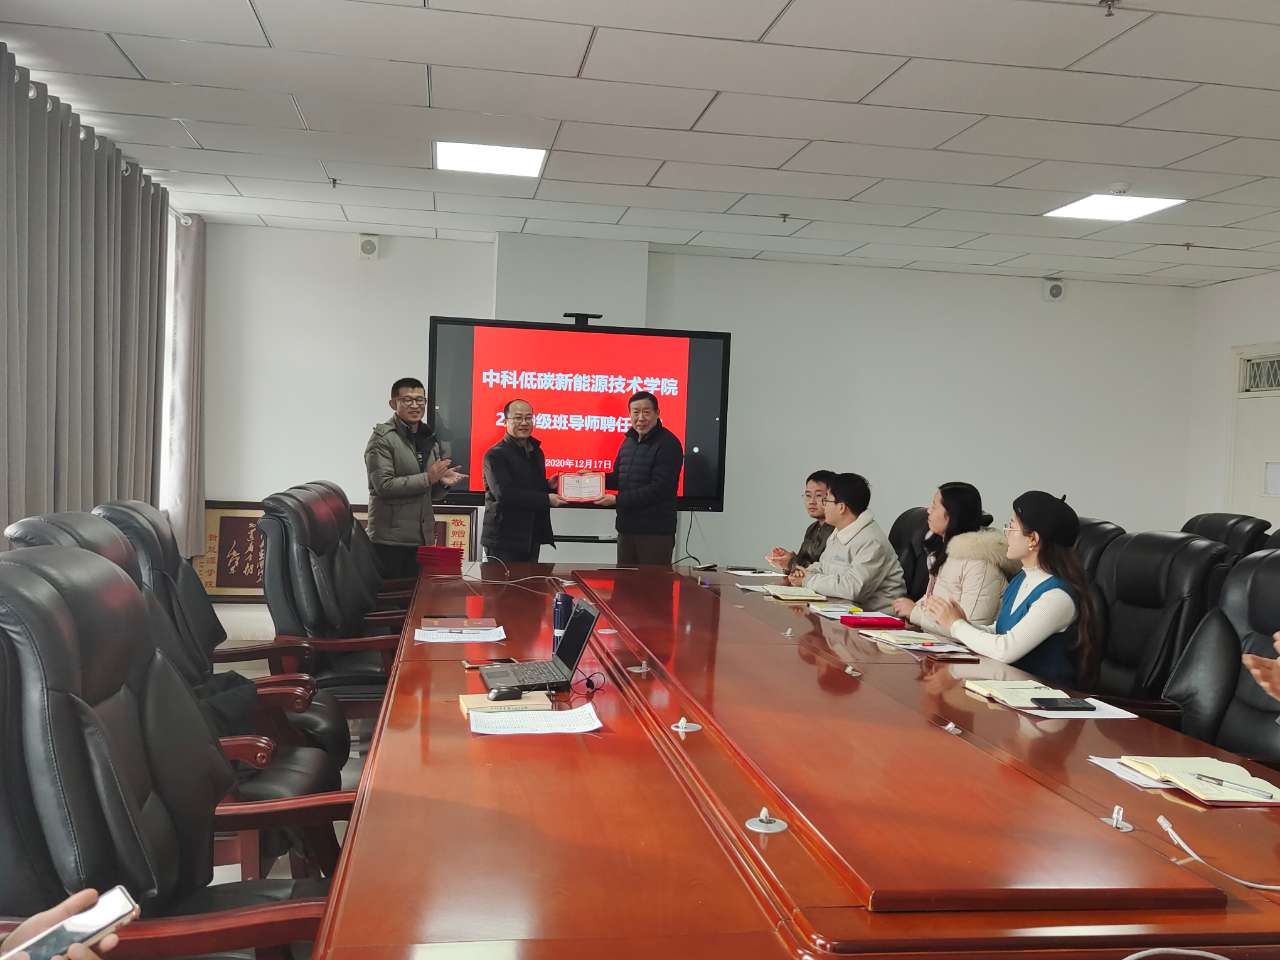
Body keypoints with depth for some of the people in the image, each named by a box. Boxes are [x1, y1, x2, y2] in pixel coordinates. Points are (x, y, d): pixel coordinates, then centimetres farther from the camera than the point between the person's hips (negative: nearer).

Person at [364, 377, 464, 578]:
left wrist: (443, 482, -1)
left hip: (423, 539, 6)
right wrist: (427, 478, -17)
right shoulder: (383, 438, -6)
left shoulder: (430, 440, 15)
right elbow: (383, 485, -16)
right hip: (390, 539, -6)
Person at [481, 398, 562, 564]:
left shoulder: (536, 452, 15)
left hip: (532, 540, 7)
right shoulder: (495, 455, -11)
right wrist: (547, 499, -20)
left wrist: (549, 486, 2)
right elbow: (504, 494, -22)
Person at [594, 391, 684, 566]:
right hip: (626, 528, 8)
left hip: (656, 532, -8)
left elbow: (659, 489, -20)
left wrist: (617, 499, -18)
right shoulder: (629, 441, 15)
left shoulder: (668, 444, -13)